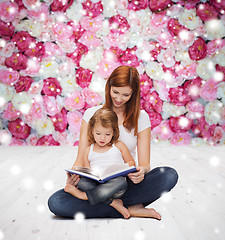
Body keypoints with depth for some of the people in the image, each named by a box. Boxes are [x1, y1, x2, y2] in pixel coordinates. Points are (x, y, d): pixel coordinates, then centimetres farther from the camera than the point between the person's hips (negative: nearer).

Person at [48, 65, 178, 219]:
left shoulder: (141, 117, 3)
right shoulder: (92, 114, 3)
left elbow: (145, 164, -1)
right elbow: (81, 159, 1)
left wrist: (141, 172, -26)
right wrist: (74, 174, -22)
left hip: (126, 183, 0)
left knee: (170, 175, -26)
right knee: (55, 202, -26)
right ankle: (129, 209, -19)